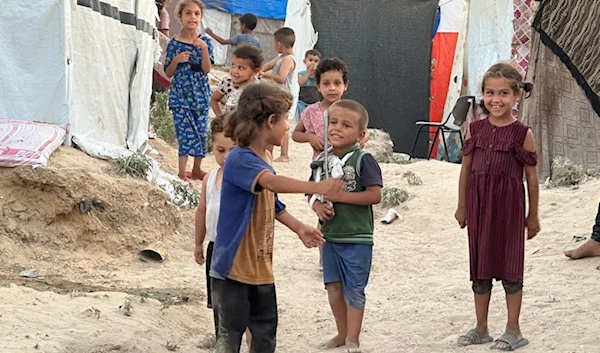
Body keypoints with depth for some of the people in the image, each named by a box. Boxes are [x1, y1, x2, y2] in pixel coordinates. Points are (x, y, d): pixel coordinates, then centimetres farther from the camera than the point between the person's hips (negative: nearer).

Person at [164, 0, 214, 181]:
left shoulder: (204, 41, 1)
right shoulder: (174, 43, -2)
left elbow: (206, 69, -7)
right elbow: (168, 73, 3)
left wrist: (204, 48, -19)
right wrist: (176, 60, -15)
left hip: (200, 95, 2)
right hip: (180, 95, -2)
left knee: (201, 132, 8)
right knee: (186, 132, -8)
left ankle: (197, 169, 22)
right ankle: (182, 173, -4)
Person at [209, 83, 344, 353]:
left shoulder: (264, 164, 10)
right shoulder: (240, 160, -19)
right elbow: (271, 182, -38)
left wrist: (299, 228, 12)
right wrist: (317, 188, -40)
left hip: (261, 268, 9)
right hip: (234, 267, -9)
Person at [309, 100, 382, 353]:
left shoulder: (363, 161, -12)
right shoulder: (321, 161, 6)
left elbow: (375, 195, -19)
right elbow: (313, 192, 12)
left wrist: (339, 195, -20)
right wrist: (317, 206, -11)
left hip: (357, 237, -6)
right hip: (329, 235, 6)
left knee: (354, 289, 1)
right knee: (333, 285, 13)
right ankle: (342, 332, 28)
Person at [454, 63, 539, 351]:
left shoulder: (522, 134, -6)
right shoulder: (476, 129, 4)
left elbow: (531, 177, -3)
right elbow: (466, 168, 10)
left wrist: (533, 216, -1)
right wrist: (462, 206, 10)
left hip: (508, 205, -4)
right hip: (479, 205, 4)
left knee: (509, 264, 2)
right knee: (479, 263, 11)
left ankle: (513, 330, 12)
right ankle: (481, 329, 22)